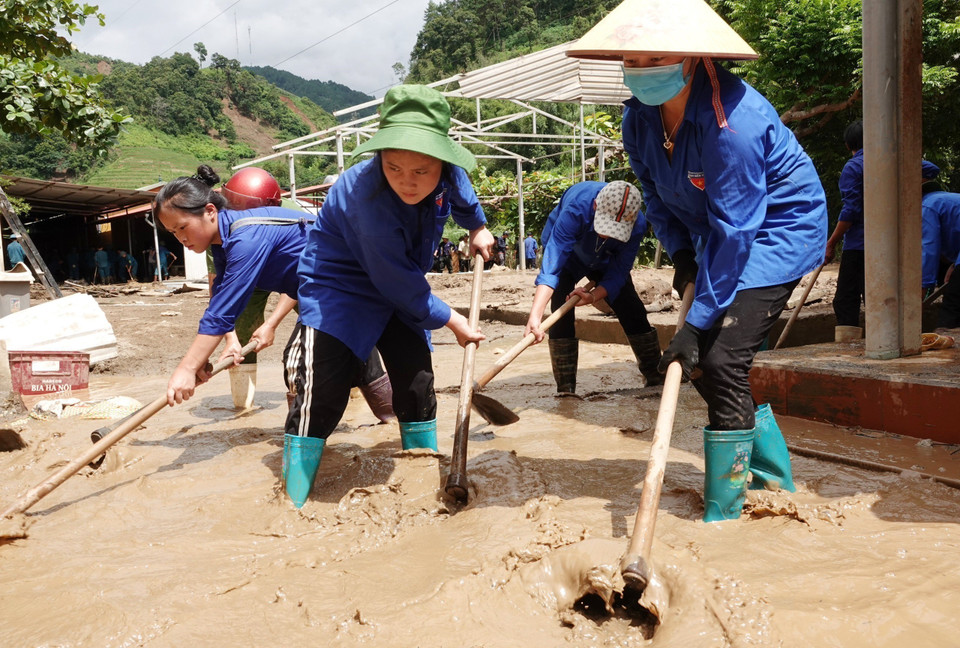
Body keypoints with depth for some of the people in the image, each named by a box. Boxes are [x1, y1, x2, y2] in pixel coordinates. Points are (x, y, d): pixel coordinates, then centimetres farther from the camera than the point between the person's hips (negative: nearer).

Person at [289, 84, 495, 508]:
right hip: (338, 284, -6)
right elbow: (399, 283, -28)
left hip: (398, 287, 7)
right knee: (321, 395, -15)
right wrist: (451, 321, -15)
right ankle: (292, 502, -3)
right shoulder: (370, 198, -38)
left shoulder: (447, 170, -19)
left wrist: (477, 226, 25)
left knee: (417, 383, 5)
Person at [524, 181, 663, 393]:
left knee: (632, 310, -1)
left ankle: (657, 378, 15)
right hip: (563, 249, -3)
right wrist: (535, 316, -61)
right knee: (561, 314, -19)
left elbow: (618, 273, -25)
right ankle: (565, 389, -11)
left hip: (604, 261, 3)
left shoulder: (637, 226, -33)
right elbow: (551, 265, -51)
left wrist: (595, 296, -45)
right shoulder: (576, 209, -44)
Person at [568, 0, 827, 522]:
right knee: (701, 366, 6)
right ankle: (775, 484, 25)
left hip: (777, 231, -8)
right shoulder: (638, 117, -8)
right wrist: (681, 254, -10)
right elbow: (657, 198, 6)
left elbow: (734, 231, -31)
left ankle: (724, 516, -3)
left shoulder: (734, 120, -32)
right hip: (719, 235, 8)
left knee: (721, 360, -18)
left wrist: (696, 323, -29)